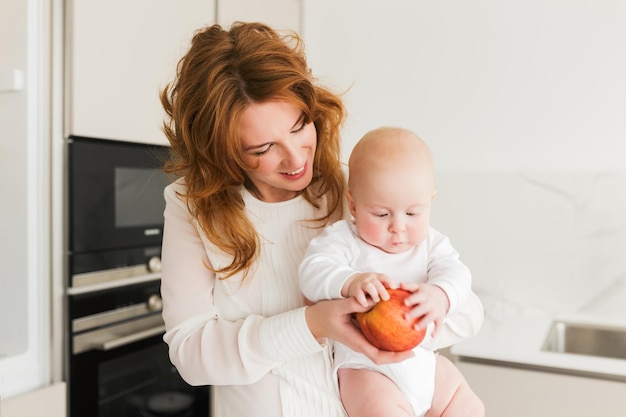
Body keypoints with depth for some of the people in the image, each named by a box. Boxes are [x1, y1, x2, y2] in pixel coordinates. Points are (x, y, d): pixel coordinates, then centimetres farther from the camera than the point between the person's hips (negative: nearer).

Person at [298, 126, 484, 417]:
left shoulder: (431, 243, 3)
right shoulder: (343, 239, -11)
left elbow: (456, 273, -11)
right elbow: (312, 273, -22)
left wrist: (440, 295, -36)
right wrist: (350, 282, -44)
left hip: (423, 358, 5)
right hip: (364, 365, -5)